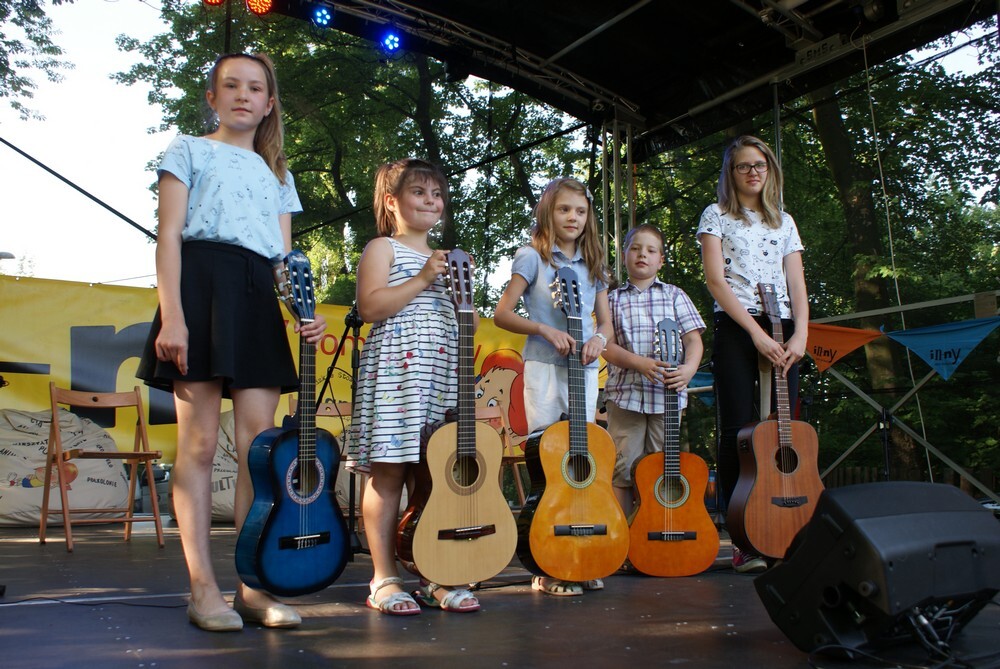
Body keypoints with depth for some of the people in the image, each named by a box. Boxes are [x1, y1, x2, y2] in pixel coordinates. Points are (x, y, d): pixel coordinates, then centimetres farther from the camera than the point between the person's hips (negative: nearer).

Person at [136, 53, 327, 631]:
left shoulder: (278, 174, 25)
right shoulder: (190, 151, 12)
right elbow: (170, 234, 0)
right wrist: (171, 315, -14)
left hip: (259, 297, 4)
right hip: (202, 283, -4)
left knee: (259, 443, -3)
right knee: (201, 442, -6)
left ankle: (252, 586, 2)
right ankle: (204, 588, -2)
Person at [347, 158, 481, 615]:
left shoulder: (445, 259, 24)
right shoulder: (382, 248, 4)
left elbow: (465, 323, 22)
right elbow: (370, 307, -12)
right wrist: (423, 279, -11)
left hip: (443, 373, 6)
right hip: (395, 370, -6)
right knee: (388, 472, -6)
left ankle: (436, 578, 10)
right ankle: (384, 580, 2)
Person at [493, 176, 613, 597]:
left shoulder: (592, 264, 16)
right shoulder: (532, 258, 1)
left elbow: (606, 322, 16)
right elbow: (501, 314, -4)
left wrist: (599, 337, -7)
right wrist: (544, 329, -18)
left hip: (585, 371, 5)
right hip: (543, 368, -5)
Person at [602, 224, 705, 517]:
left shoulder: (674, 295, 10)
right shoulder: (614, 299, 8)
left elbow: (693, 338, 2)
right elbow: (607, 346, -2)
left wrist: (689, 368, -19)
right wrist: (641, 363, -18)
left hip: (666, 394, 1)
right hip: (625, 393, 0)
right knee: (623, 470, 2)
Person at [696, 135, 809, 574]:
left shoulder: (784, 222, 20)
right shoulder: (716, 216, 9)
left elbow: (797, 286, 12)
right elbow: (715, 280, -4)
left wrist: (800, 335, -6)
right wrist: (756, 332, -13)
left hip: (781, 333, 4)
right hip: (736, 330, -3)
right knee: (738, 433, -8)